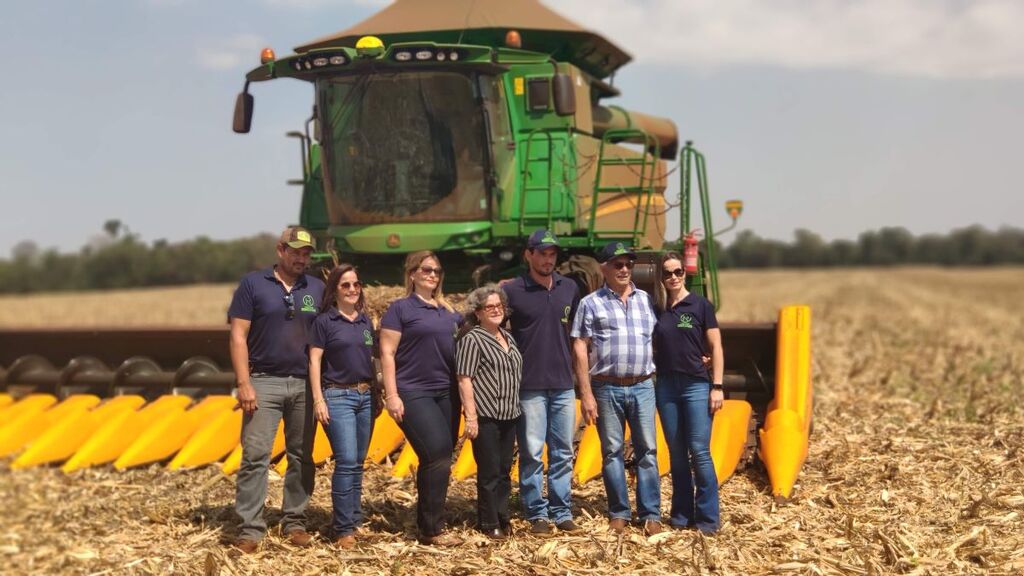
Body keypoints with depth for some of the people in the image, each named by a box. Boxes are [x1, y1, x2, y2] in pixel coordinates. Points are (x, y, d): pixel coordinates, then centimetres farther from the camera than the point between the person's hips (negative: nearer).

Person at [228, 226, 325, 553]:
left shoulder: (318, 289, 9)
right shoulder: (253, 283, 1)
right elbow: (238, 336, -3)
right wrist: (244, 383, -11)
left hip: (306, 385, 3)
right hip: (264, 382, -3)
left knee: (301, 457, 7)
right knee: (255, 456, -7)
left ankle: (295, 522, 16)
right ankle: (250, 528, -4)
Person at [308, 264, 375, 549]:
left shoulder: (366, 322, 13)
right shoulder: (324, 321, -2)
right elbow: (314, 361, -5)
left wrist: (378, 394, 14)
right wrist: (318, 399, -13)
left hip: (366, 396, 6)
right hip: (338, 396, -5)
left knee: (358, 462, 8)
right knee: (346, 461, -13)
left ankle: (352, 518, 17)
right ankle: (344, 529, -7)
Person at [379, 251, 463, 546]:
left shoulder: (448, 311, 14)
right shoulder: (400, 308, -3)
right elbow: (387, 352, -8)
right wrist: (391, 395, -14)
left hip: (446, 393, 6)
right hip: (414, 393, -6)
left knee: (436, 459, 7)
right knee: (438, 455, -14)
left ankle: (426, 522, 18)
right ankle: (431, 529, -5)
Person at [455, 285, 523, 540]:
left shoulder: (508, 337, 15)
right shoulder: (472, 340, -8)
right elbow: (464, 380, -12)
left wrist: (516, 408, 19)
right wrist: (471, 417, -17)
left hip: (509, 415, 7)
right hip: (485, 416, -7)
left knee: (505, 470, 12)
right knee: (489, 471, 0)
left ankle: (502, 517, 22)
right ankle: (489, 524, 10)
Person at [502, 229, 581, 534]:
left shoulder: (569, 288, 6)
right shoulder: (512, 291, -6)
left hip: (563, 385, 4)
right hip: (529, 386, -4)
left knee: (563, 452, 8)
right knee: (532, 453, 0)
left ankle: (562, 512, 17)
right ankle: (537, 514, 10)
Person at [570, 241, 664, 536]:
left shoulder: (646, 300, 10)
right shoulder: (591, 303, 1)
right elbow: (580, 348, -2)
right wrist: (586, 394, -7)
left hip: (642, 386, 2)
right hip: (607, 388, -2)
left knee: (647, 450, 2)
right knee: (612, 452, 5)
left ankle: (651, 514, 8)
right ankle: (619, 512, 15)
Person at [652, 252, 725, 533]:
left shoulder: (700, 305, -2)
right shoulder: (655, 308, 7)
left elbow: (716, 347, -2)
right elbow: (653, 349, 12)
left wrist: (717, 386, -7)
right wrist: (648, 383, 4)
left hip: (696, 385, -3)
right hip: (665, 386, 3)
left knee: (699, 452, -6)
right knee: (676, 454, 8)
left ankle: (708, 517, 2)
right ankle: (681, 513, 16)